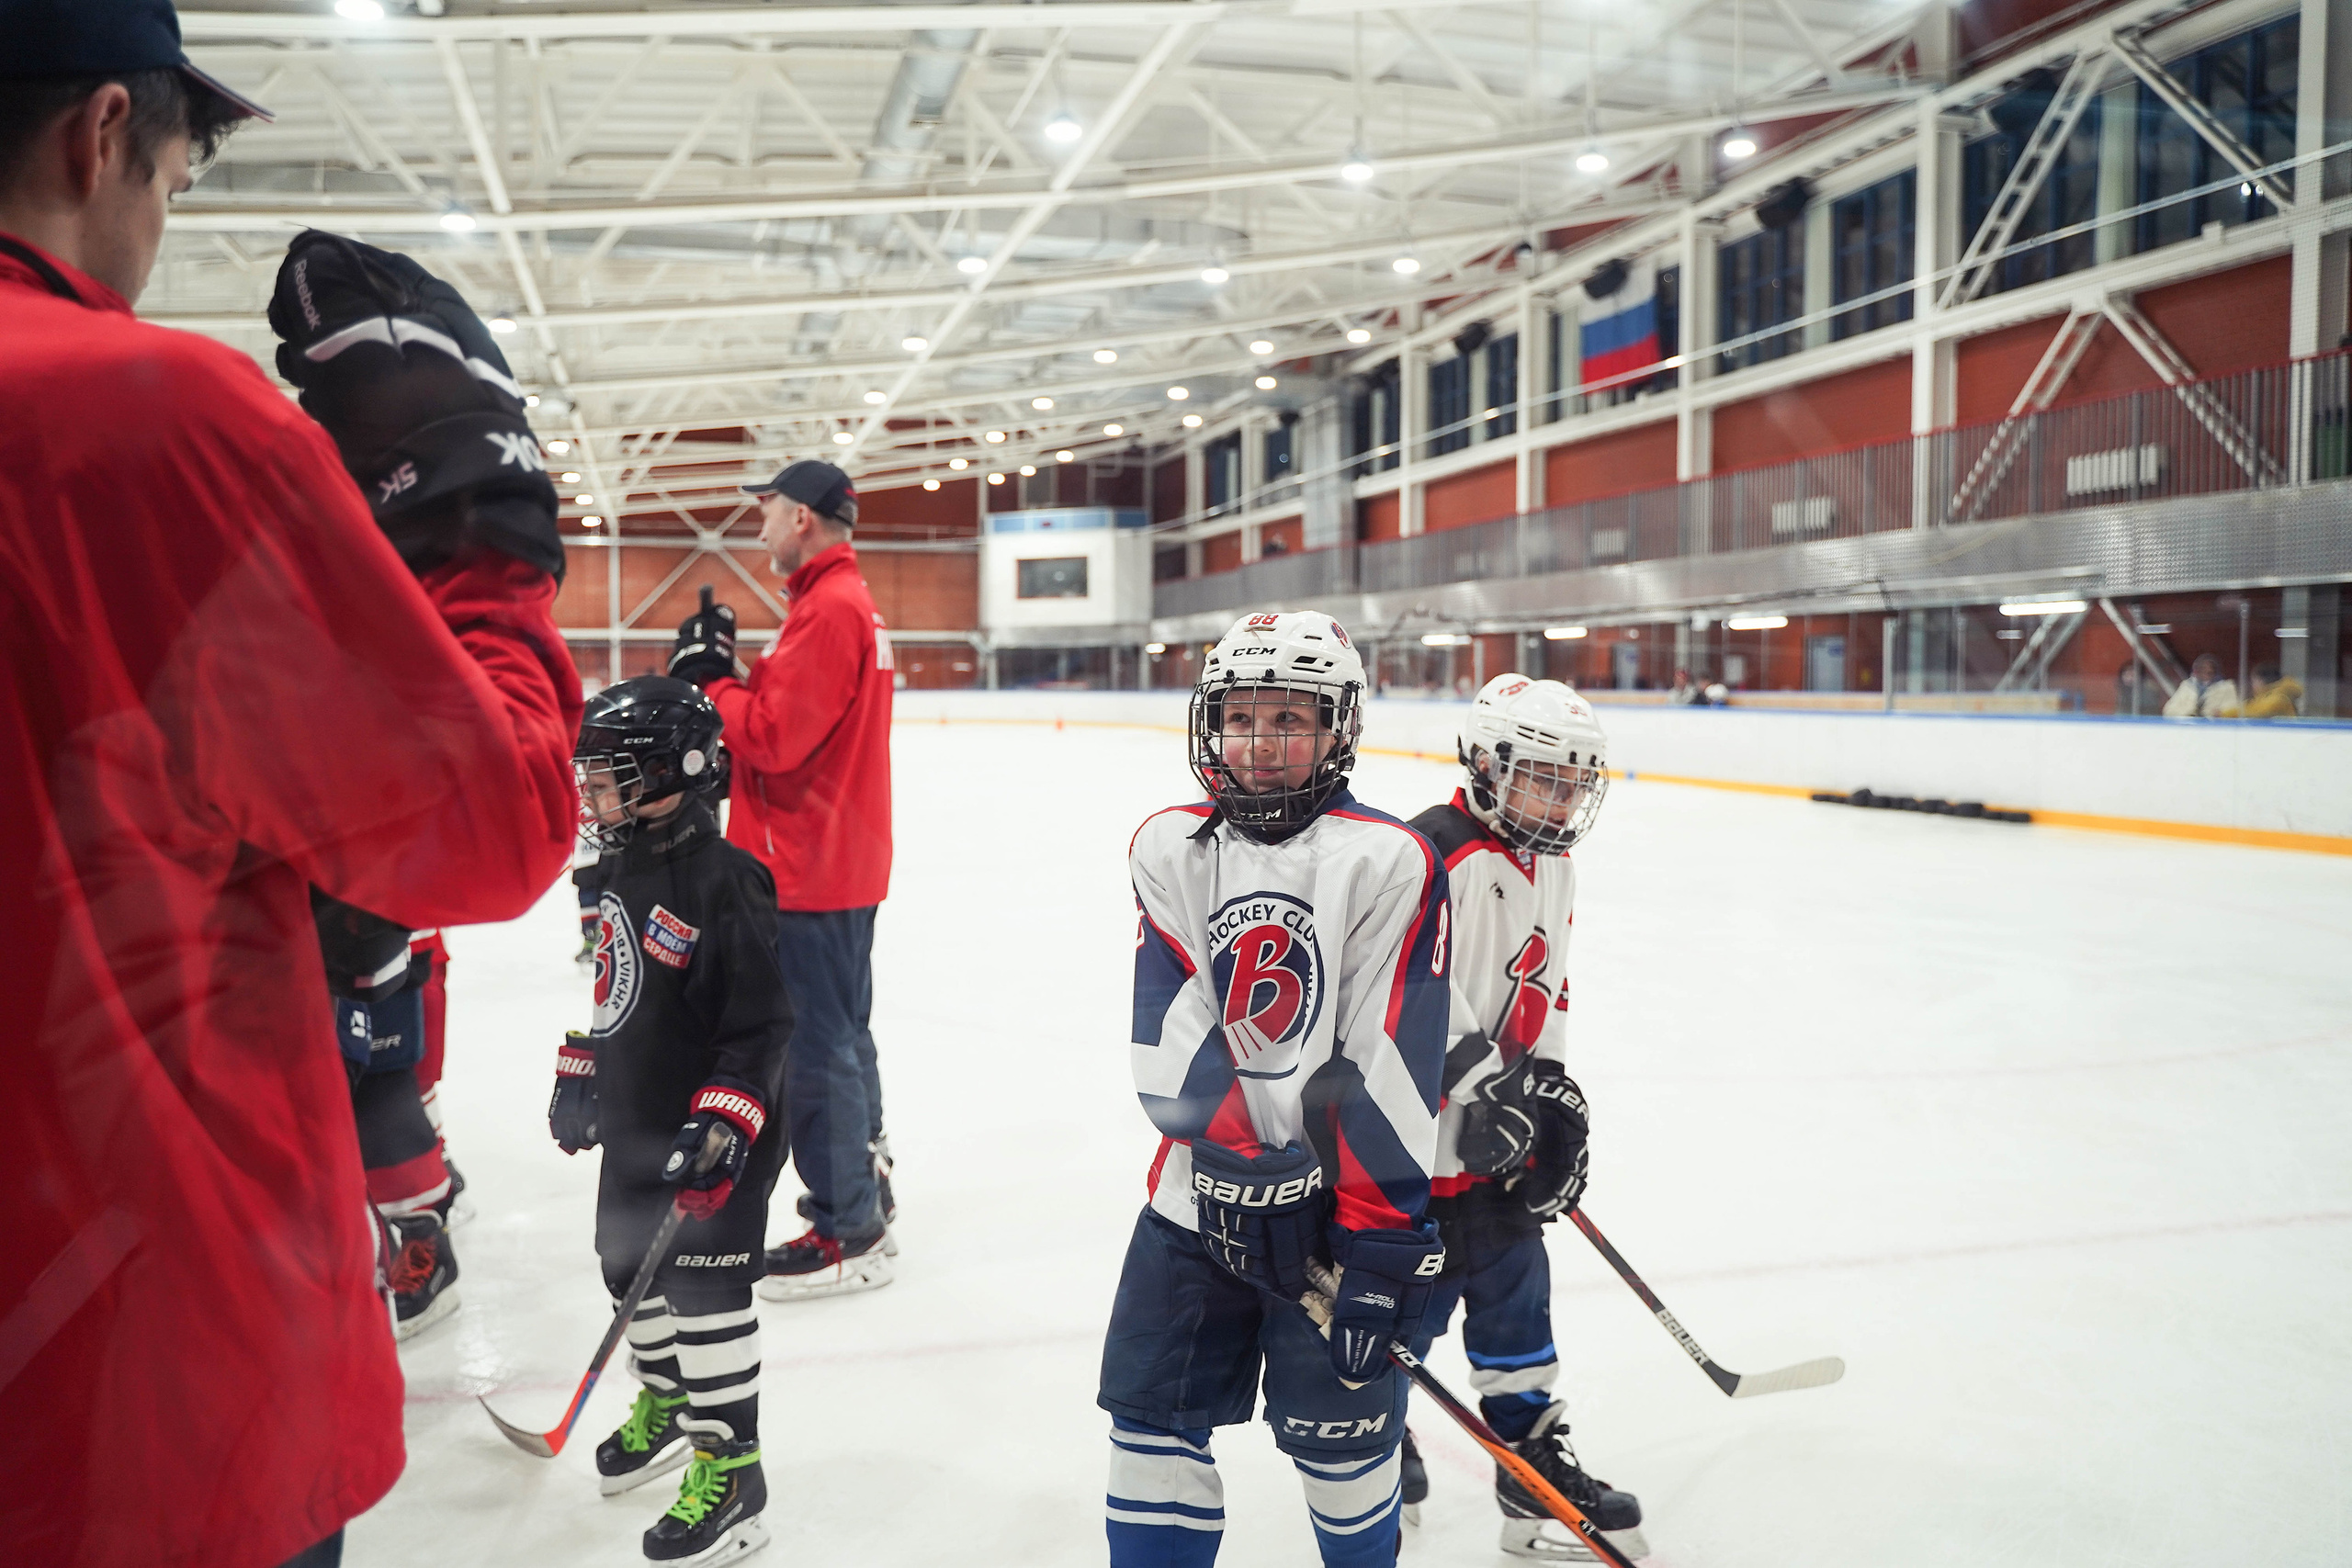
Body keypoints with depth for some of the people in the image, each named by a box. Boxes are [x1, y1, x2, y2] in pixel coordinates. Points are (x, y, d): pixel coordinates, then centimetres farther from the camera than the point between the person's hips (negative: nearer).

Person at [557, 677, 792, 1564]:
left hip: (716, 1130, -9)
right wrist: (578, 1076, 22)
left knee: (706, 1287, -3)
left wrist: (723, 1127, -27)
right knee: (630, 1266, 20)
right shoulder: (617, 869, 7)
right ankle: (666, 1403, 43)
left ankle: (730, 1469, 11)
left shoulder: (726, 883, -22)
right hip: (634, 1122, 9)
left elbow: (762, 1023, -22)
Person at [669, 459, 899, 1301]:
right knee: (841, 1033, 21)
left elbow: (774, 737, -23)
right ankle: (863, 1183, 35)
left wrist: (711, 678, -10)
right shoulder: (851, 601, 15)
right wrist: (726, 679, 3)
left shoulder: (828, 611, -18)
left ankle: (848, 1236, 6)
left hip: (813, 870, -11)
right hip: (840, 859, 11)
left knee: (817, 1049, -3)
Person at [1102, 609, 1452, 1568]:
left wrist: (1383, 1239, -15)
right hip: (1200, 1193, 3)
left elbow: (1390, 1063, -14)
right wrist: (1245, 1163, -15)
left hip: (1340, 1195, -3)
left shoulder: (1389, 861, -10)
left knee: (1339, 1428, 7)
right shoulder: (1168, 852, 2)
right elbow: (1171, 1036, -5)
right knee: (1154, 1418, 8)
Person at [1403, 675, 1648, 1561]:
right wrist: (1483, 1082, -27)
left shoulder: (1553, 871, 11)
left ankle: (1535, 1463, 26)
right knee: (1416, 1291, 4)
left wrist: (1551, 1088, 12)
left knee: (1515, 1287, 14)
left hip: (1501, 1127, 9)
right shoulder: (1438, 856, -21)